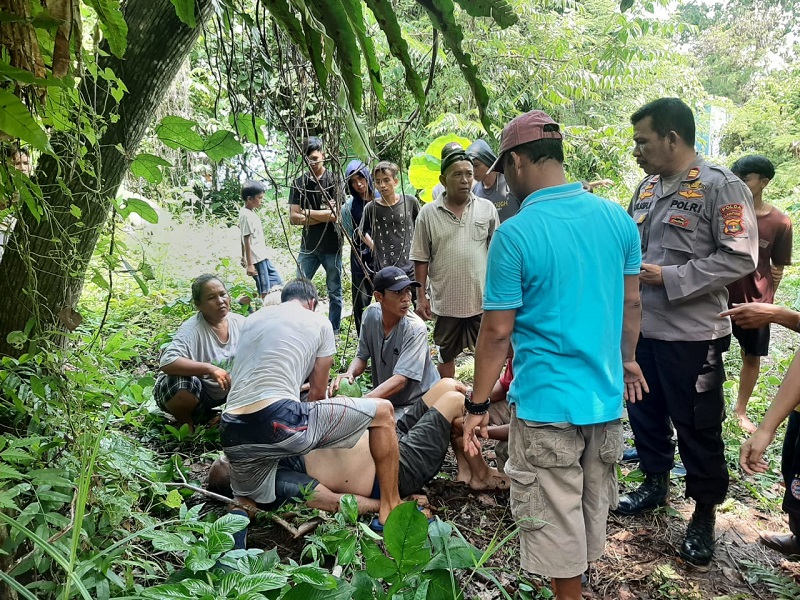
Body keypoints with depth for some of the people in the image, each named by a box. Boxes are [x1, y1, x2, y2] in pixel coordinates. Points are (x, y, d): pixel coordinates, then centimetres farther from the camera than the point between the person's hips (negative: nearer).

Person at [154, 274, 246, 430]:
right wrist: (210, 369, -43)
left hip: (225, 392, 5)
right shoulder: (191, 330, -23)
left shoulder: (240, 322, -7)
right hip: (193, 394, -5)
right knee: (183, 384, -38)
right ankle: (185, 422, -2)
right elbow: (166, 363, -37)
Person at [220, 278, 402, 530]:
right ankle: (391, 508, 12)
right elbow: (317, 393, 17)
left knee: (248, 506, 37)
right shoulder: (319, 322, 12)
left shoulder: (252, 319, 25)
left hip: (232, 433, 6)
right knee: (382, 411, 10)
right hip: (278, 419, -6)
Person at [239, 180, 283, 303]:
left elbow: (244, 238, 18)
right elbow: (247, 240, -19)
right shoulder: (246, 215, -17)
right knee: (264, 292, -4)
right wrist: (250, 264, -19)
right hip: (256, 260, -10)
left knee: (277, 283, 14)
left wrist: (243, 257, 24)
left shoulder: (250, 212, 11)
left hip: (262, 257, 10)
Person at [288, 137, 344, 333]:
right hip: (308, 245, 3)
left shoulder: (334, 180, -4)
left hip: (331, 246, -2)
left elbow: (333, 214, -14)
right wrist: (321, 217, -10)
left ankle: (334, 331, 19)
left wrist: (307, 212, -6)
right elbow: (294, 218, -3)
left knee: (334, 292, 8)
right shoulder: (299, 183, 3)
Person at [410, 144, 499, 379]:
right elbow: (421, 259, 0)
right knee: (446, 353, 15)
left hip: (482, 298, 0)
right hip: (445, 300, 0)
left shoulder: (487, 209, -1)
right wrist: (421, 297, -2)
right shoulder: (428, 213, -3)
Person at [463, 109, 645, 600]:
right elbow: (631, 303, 8)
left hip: (547, 403, -6)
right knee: (594, 508, 25)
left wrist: (479, 405, -5)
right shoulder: (617, 218, -2)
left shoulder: (515, 234, -18)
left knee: (555, 519, 12)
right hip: (607, 396, 7)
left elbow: (498, 331, -15)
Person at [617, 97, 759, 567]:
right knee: (646, 412, 19)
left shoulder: (722, 187, -12)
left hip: (691, 334, -7)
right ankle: (656, 482, 40)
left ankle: (705, 514, 25)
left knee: (698, 427, 6)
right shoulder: (648, 187, 9)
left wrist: (667, 277, -20)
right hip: (641, 328, 7)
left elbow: (739, 259, -19)